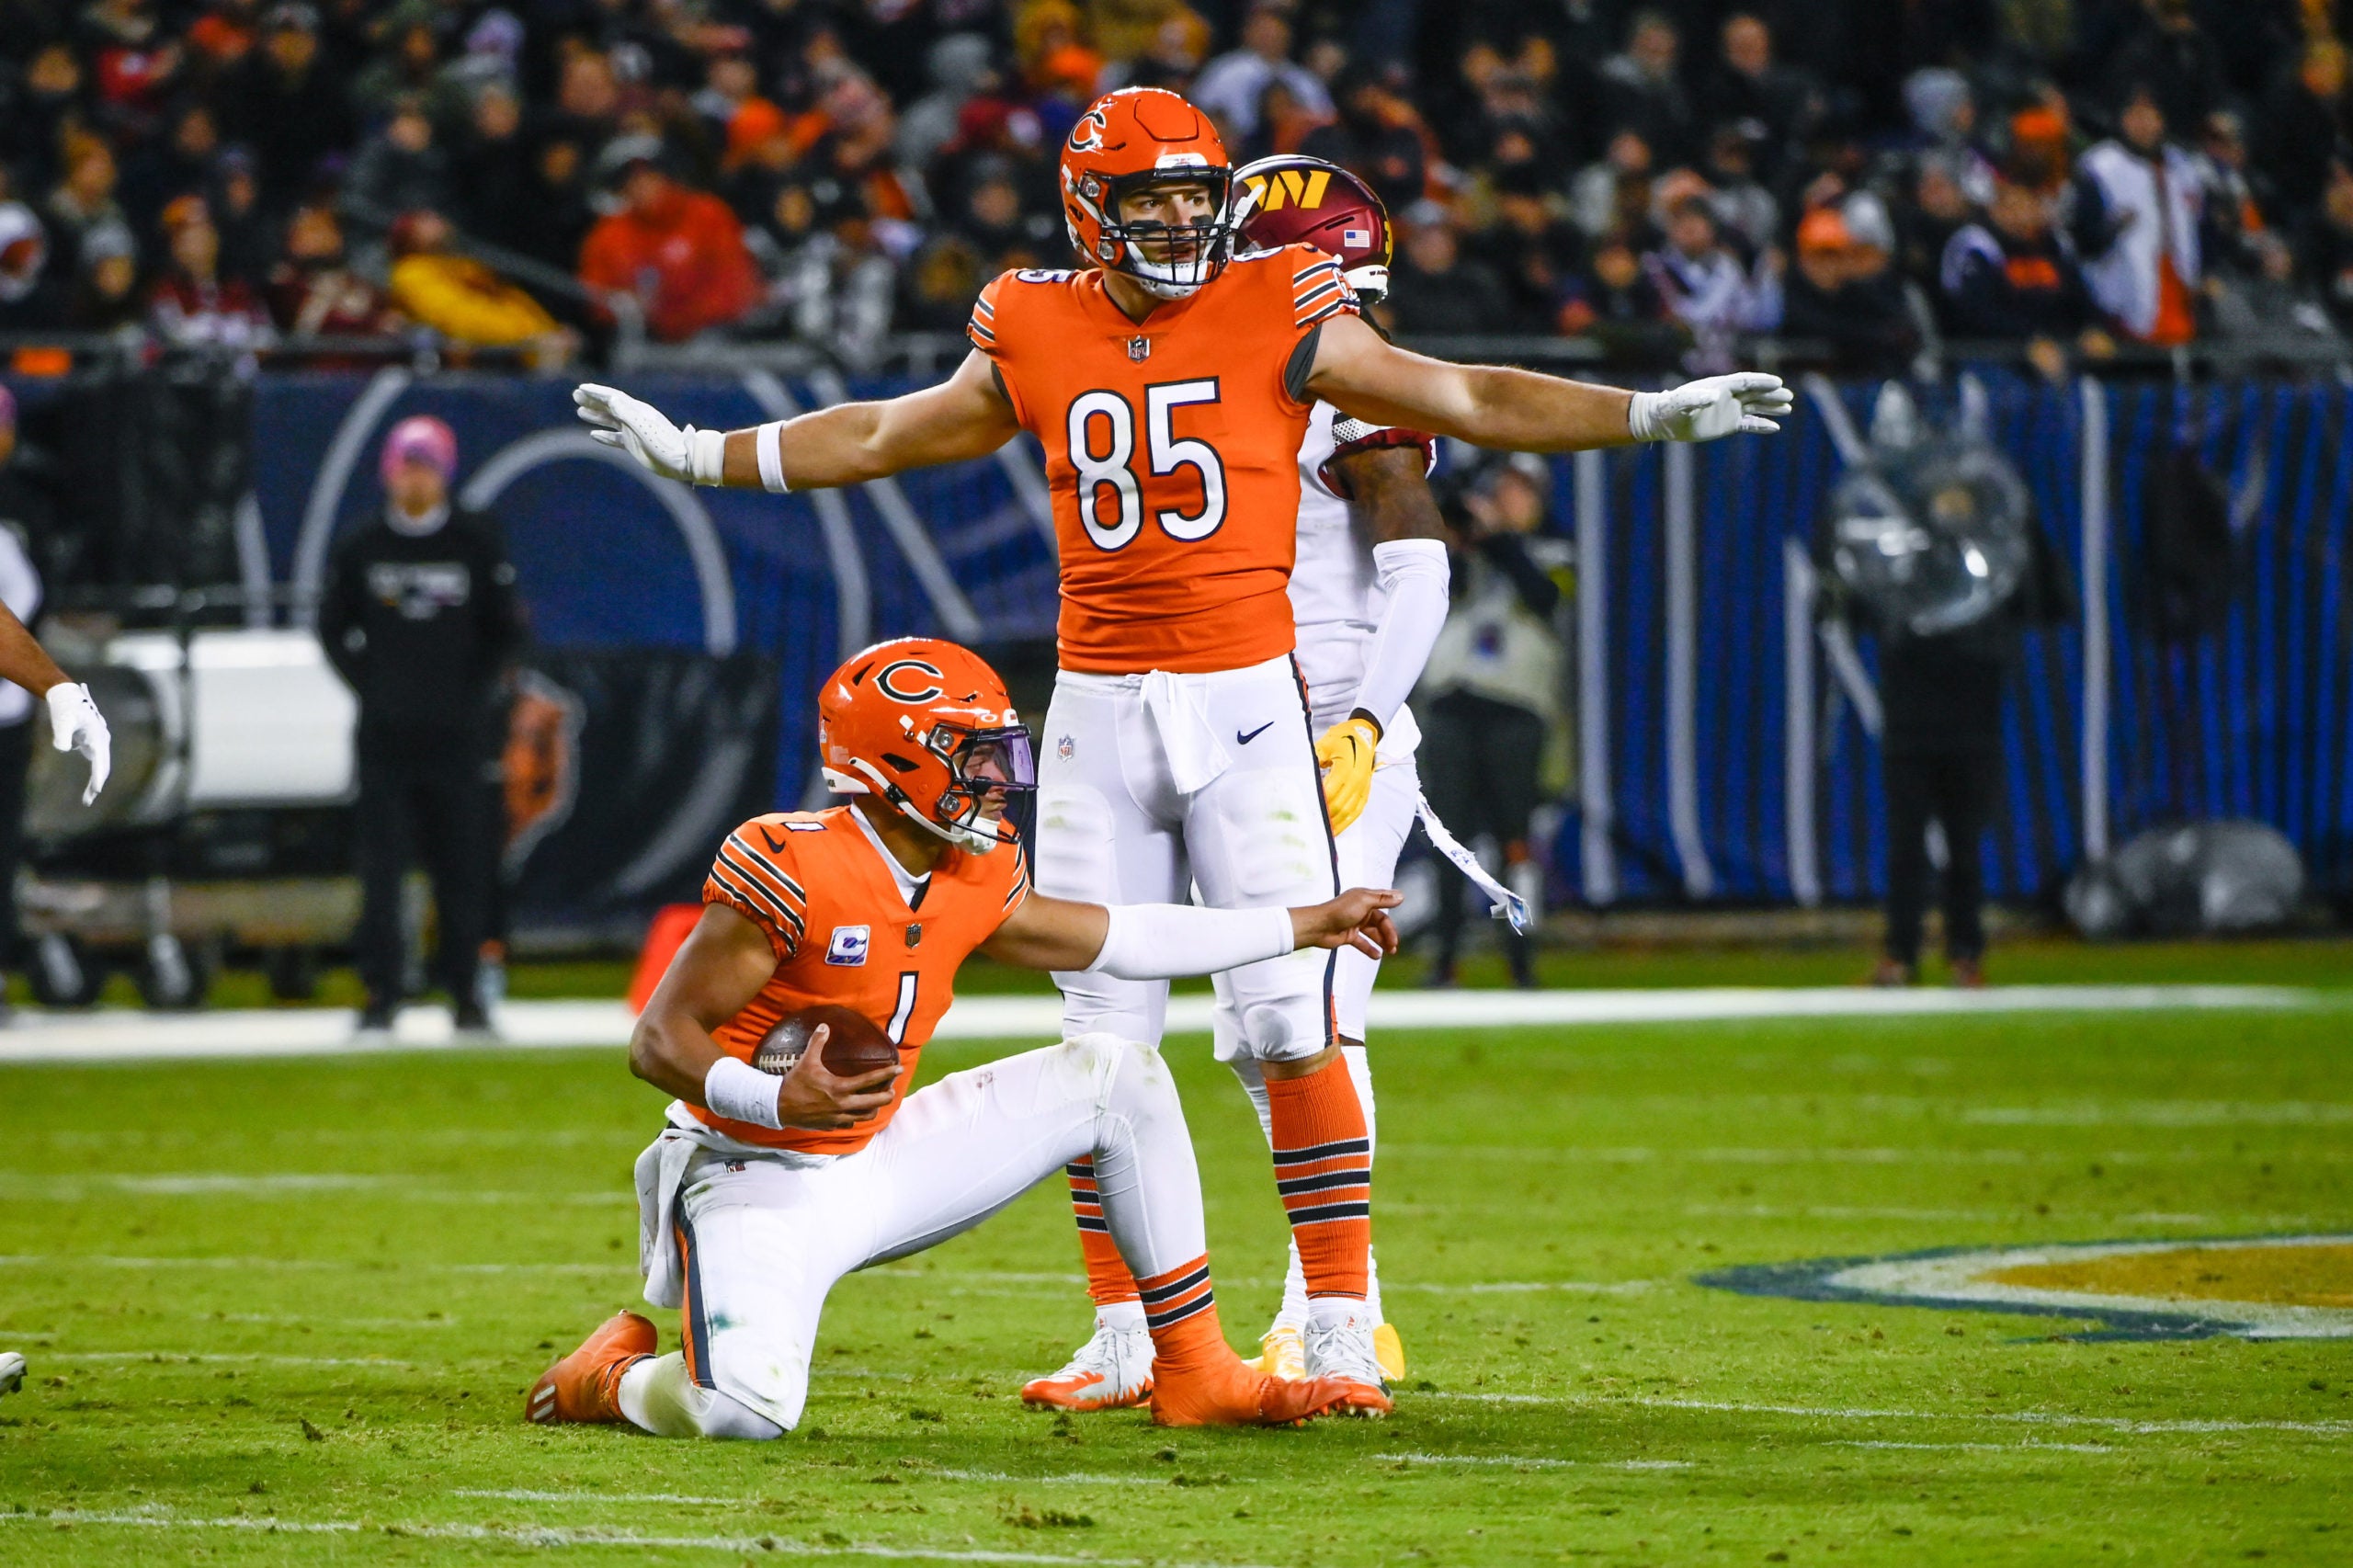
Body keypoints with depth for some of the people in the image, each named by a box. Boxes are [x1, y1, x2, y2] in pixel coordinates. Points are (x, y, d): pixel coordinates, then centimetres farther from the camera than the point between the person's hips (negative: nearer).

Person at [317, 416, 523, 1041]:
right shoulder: (361, 548, 6)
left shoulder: (476, 543, 2)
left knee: (461, 866, 0)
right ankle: (382, 995, 1)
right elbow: (333, 626, 15)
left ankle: (466, 994, 7)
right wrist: (368, 685, 5)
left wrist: (474, 690, 1)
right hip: (384, 732, 1)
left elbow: (506, 629, 9)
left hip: (456, 732, -1)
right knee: (381, 867, -2)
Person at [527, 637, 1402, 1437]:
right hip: (756, 1181, -8)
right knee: (748, 1409, -33)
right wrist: (779, 1100, -38)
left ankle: (1197, 1377, 11)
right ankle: (615, 1373, 5)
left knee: (1118, 1077, 4)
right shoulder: (794, 870, -22)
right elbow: (658, 1041, -20)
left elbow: (1121, 939, 19)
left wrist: (1308, 927, 22)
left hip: (872, 1166, 8)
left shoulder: (976, 878, 2)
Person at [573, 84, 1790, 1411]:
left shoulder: (1279, 317, -3)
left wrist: (1649, 416, -9)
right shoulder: (1038, 338, 6)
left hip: (1245, 700, -3)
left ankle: (1340, 1328, -5)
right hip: (1097, 707, 3)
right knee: (1102, 1037, 5)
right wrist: (696, 454, 23)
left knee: (1292, 1023, -9)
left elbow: (1462, 399, -1)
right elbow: (882, 438, 19)